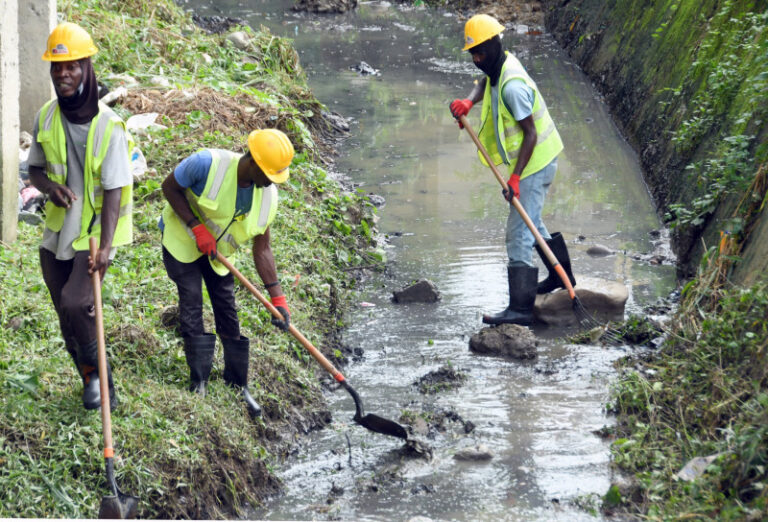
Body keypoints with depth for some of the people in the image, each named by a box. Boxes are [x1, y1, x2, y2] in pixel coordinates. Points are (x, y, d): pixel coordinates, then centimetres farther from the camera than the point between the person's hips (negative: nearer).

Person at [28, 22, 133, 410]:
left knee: (75, 304, -22)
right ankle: (94, 384, 27)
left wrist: (105, 246, -25)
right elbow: (35, 169, 10)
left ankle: (97, 371, 3)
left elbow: (113, 190, -17)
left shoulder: (108, 126, -16)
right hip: (56, 233, 5)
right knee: (67, 318, 10)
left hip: (95, 235, -5)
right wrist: (50, 187, -14)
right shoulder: (46, 118, -2)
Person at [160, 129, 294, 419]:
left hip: (218, 252, 4)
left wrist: (277, 297, -12)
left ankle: (238, 386, 16)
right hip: (182, 239, -4)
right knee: (191, 303, -10)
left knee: (228, 313, 4)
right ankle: (198, 384, 0)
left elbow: (262, 249, -9)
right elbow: (170, 187, -19)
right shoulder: (208, 164, -32)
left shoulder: (268, 196, -16)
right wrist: (196, 228, -25)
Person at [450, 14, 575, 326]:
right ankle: (561, 276, 43)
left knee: (519, 235, -11)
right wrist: (468, 102, -2)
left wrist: (515, 177, -26)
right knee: (532, 224, 26)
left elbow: (531, 133, -25)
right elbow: (483, 83, 22)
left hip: (534, 163, -11)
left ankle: (520, 309, -12)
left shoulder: (512, 85, -26)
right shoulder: (502, 64, 3)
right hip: (542, 159, 11)